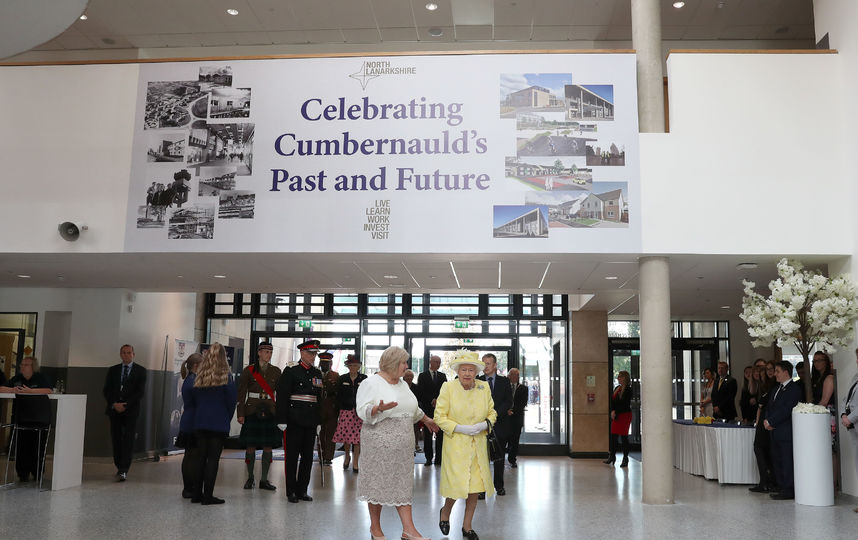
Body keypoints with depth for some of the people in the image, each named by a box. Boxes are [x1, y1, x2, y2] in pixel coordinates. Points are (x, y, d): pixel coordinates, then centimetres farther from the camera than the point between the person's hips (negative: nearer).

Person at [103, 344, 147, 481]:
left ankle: (124, 471, -12)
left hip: (131, 410, -3)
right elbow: (106, 390, 8)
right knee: (116, 440, 4)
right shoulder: (113, 370, 13)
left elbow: (140, 392, -3)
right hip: (114, 410, 3)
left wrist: (125, 405, -12)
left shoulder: (140, 371, 5)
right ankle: (119, 468, 18)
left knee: (128, 440, -10)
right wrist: (114, 404, -8)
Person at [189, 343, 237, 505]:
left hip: (200, 423, 4)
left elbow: (193, 400, 10)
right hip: (219, 423, -4)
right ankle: (208, 495, -1)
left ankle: (197, 493, 15)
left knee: (202, 457, 12)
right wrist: (227, 418, 11)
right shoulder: (225, 376, -8)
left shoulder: (200, 377, 3)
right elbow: (232, 399, -5)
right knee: (213, 458, 0)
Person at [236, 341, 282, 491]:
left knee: (268, 446, 1)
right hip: (252, 411, -2)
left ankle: (264, 480, 10)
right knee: (250, 446, 0)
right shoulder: (248, 370, 2)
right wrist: (240, 414, -6)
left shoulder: (276, 371, 9)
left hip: (270, 412, 2)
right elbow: (241, 393, 1)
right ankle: (250, 478, 17)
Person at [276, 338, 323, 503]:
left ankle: (302, 490, 17)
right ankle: (291, 491, 10)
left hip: (311, 422, 5)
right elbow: (282, 397, -8)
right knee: (292, 456, 2)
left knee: (308, 457, 8)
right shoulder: (291, 372, -4)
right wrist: (282, 420, -13)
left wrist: (319, 420, 15)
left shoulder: (318, 374, 13)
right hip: (295, 421, -5)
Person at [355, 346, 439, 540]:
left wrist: (426, 420, 37)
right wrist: (379, 409, -32)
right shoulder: (371, 383, -8)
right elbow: (362, 410, -15)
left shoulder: (403, 384, 16)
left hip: (402, 443, 7)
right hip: (380, 442, -7)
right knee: (378, 482, 1)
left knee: (403, 484, 4)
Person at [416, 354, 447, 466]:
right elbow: (421, 393, -3)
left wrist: (438, 400, -9)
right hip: (428, 409, -2)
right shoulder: (422, 376, 5)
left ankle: (438, 458, 4)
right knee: (427, 435, 0)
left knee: (440, 434, -1)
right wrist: (432, 401, -11)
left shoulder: (443, 376, 14)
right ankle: (428, 458, 5)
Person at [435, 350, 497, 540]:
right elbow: (439, 416, -6)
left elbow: (492, 412, 12)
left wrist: (484, 425, -8)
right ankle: (446, 511, 27)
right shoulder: (448, 387, -7)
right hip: (455, 444, -4)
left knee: (476, 486, 5)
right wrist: (460, 428, -16)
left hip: (478, 444, 4)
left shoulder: (484, 387, 3)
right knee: (458, 484, -6)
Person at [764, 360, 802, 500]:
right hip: (775, 431, 9)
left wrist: (771, 422, -14)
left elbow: (786, 410, -17)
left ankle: (789, 491, 1)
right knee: (777, 461, 12)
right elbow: (770, 406, 17)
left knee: (787, 461, -5)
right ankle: (782, 488, 19)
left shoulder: (794, 389, -11)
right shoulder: (776, 388, 18)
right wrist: (767, 420, -1)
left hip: (786, 432, -9)